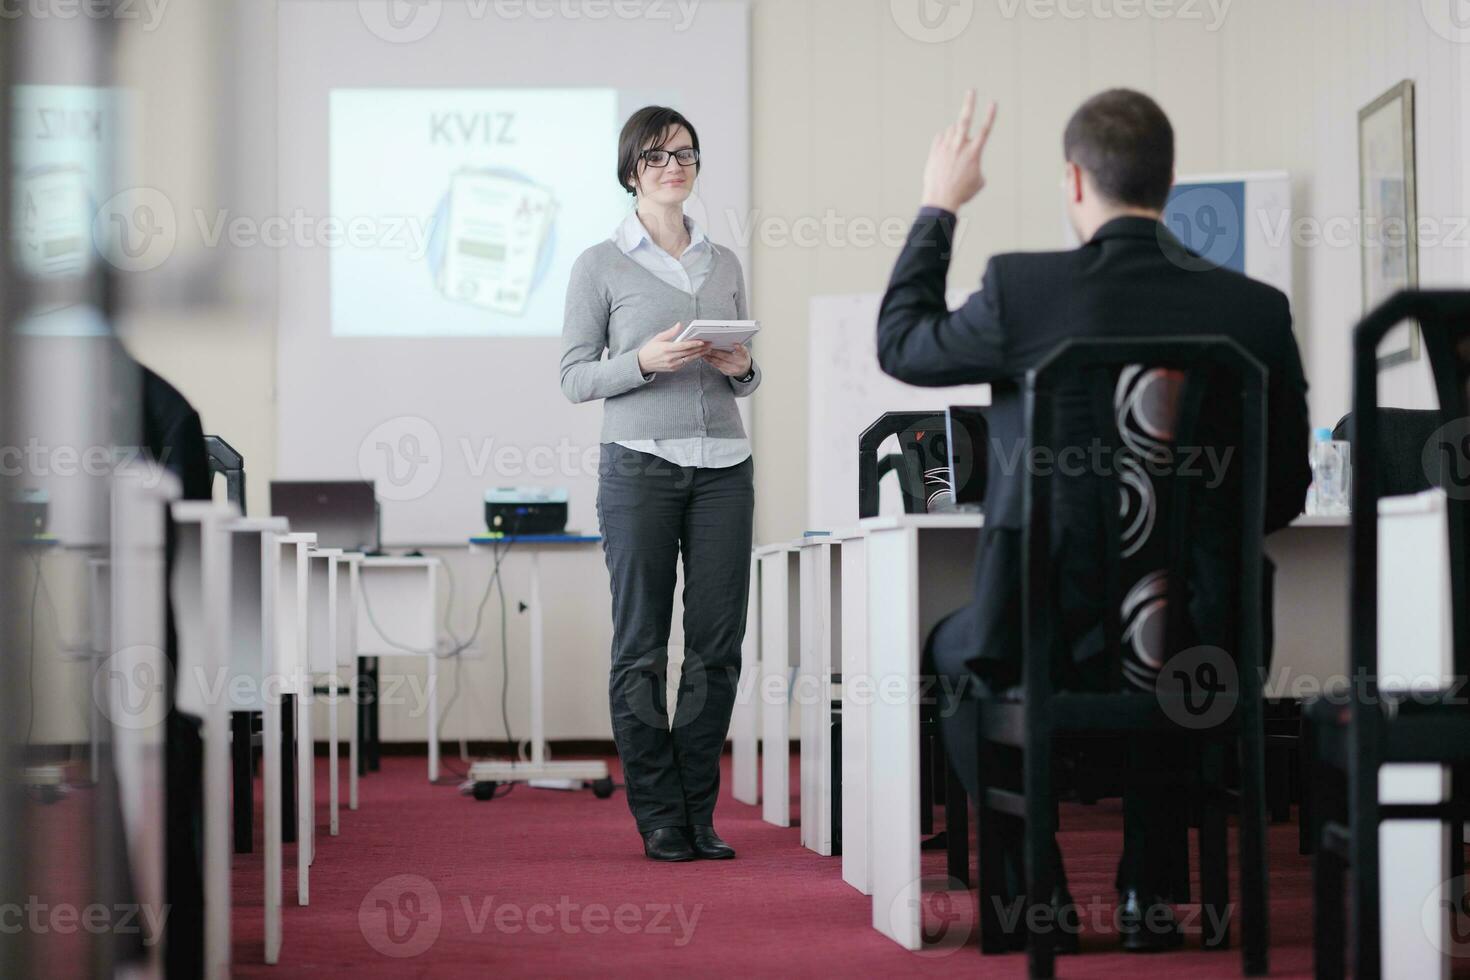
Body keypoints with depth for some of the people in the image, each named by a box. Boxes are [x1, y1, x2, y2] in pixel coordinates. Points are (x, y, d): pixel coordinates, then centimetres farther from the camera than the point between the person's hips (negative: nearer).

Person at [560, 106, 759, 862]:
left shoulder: (723, 263, 15)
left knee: (718, 643, 1)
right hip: (640, 464, -4)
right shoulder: (601, 265, 3)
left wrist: (742, 367, -3)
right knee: (641, 644, -2)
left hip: (722, 464, 4)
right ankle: (658, 817, 5)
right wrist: (645, 361, -16)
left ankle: (699, 812, 10)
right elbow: (575, 377, 0)